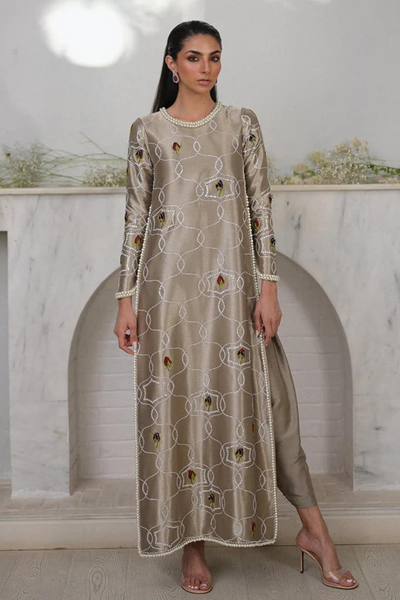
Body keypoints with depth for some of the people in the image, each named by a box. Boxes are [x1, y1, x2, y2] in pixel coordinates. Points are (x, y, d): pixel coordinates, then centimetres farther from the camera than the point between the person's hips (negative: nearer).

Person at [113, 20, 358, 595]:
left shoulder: (243, 123, 8)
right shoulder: (147, 131, 7)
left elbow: (261, 205, 4)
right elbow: (136, 215, 6)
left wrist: (269, 285, -4)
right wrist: (126, 297, 1)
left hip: (232, 283, 0)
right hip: (169, 283, 0)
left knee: (265, 398, 1)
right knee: (175, 404, 4)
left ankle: (314, 529, 15)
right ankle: (191, 542, 18)